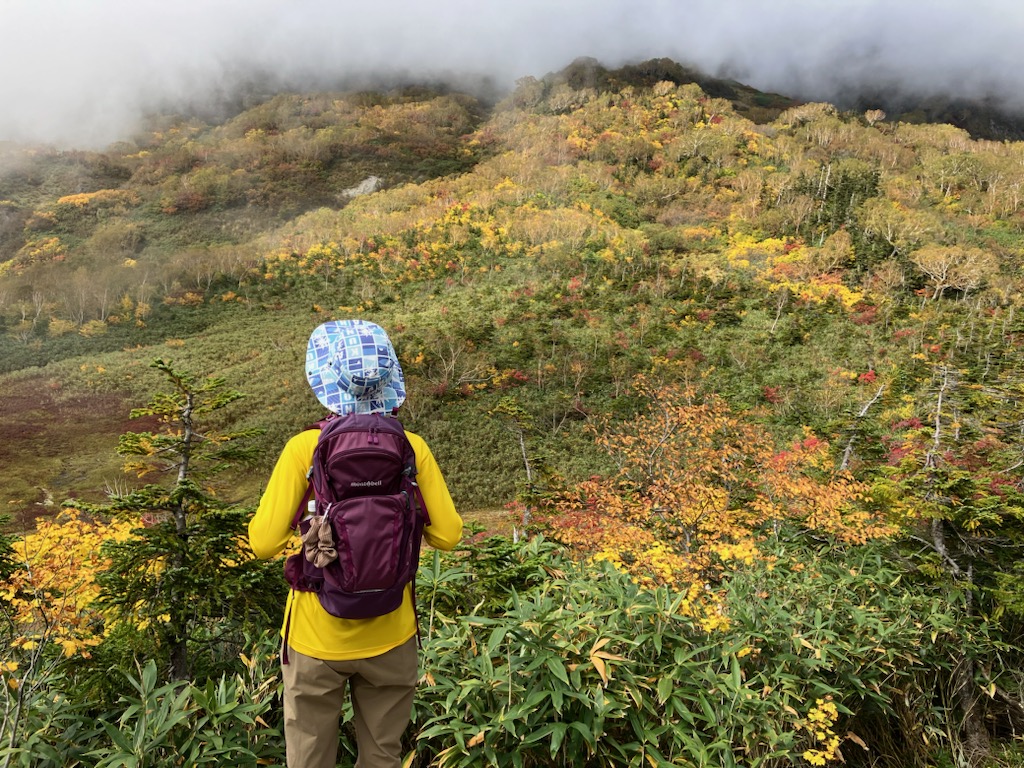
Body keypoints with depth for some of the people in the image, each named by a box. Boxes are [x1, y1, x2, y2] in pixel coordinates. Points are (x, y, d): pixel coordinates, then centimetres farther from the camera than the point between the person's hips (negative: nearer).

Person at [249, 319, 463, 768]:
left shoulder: (305, 449, -15)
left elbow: (264, 544, -15)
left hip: (317, 639, -1)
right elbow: (447, 535, -6)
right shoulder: (412, 447, -9)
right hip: (390, 638, 2)